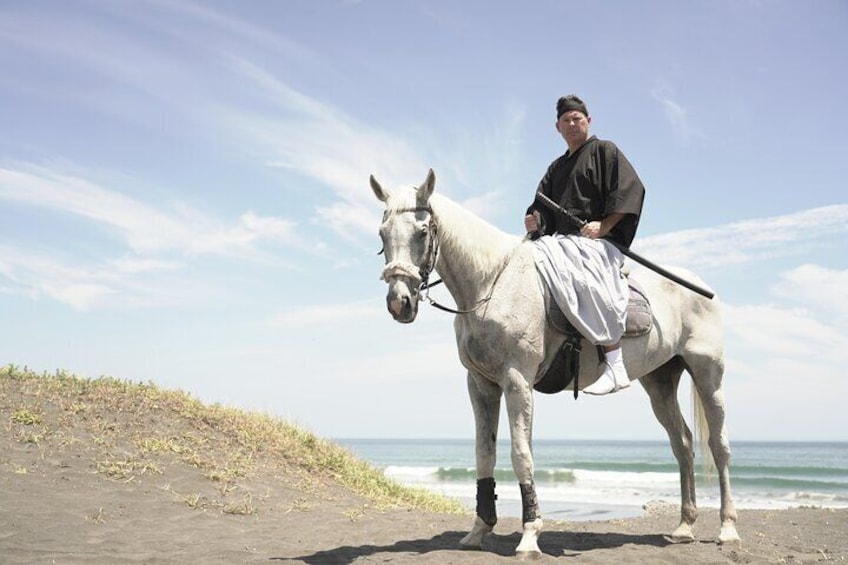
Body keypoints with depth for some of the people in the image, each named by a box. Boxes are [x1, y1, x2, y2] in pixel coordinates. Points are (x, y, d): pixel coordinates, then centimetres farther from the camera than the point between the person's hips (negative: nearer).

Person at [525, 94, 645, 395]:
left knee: (584, 279, -36)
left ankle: (615, 365, -35)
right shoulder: (556, 168, 29)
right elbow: (543, 207, 26)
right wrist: (534, 221, 1)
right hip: (561, 240, 8)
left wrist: (603, 225, -14)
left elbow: (630, 189, -3)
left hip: (597, 241, -7)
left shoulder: (604, 150, 9)